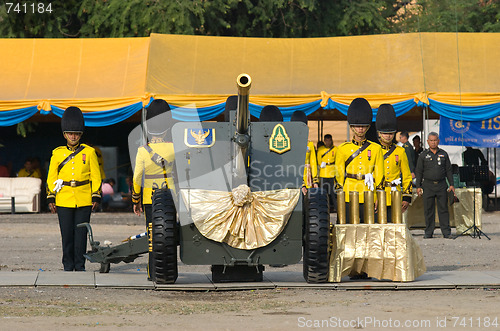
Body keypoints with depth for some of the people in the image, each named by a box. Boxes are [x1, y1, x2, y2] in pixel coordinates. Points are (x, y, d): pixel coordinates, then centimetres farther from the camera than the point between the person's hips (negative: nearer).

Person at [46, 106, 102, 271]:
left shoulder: (89, 152, 3)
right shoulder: (57, 153, 5)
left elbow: (96, 176, 5)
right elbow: (51, 177, 8)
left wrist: (96, 197, -1)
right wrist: (51, 198, 2)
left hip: (83, 201, -1)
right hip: (64, 201, 1)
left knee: (81, 233, 0)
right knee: (67, 234, 2)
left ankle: (80, 265, 7)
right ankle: (68, 265, 10)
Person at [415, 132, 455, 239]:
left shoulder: (443, 154, 10)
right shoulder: (423, 155, 7)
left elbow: (448, 170, 12)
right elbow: (419, 172, 6)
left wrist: (451, 184, 3)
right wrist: (418, 186, -1)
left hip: (441, 185, 1)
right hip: (428, 185, -1)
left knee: (443, 209, -1)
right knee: (428, 210, 0)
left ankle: (446, 232, 1)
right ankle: (428, 232, 6)